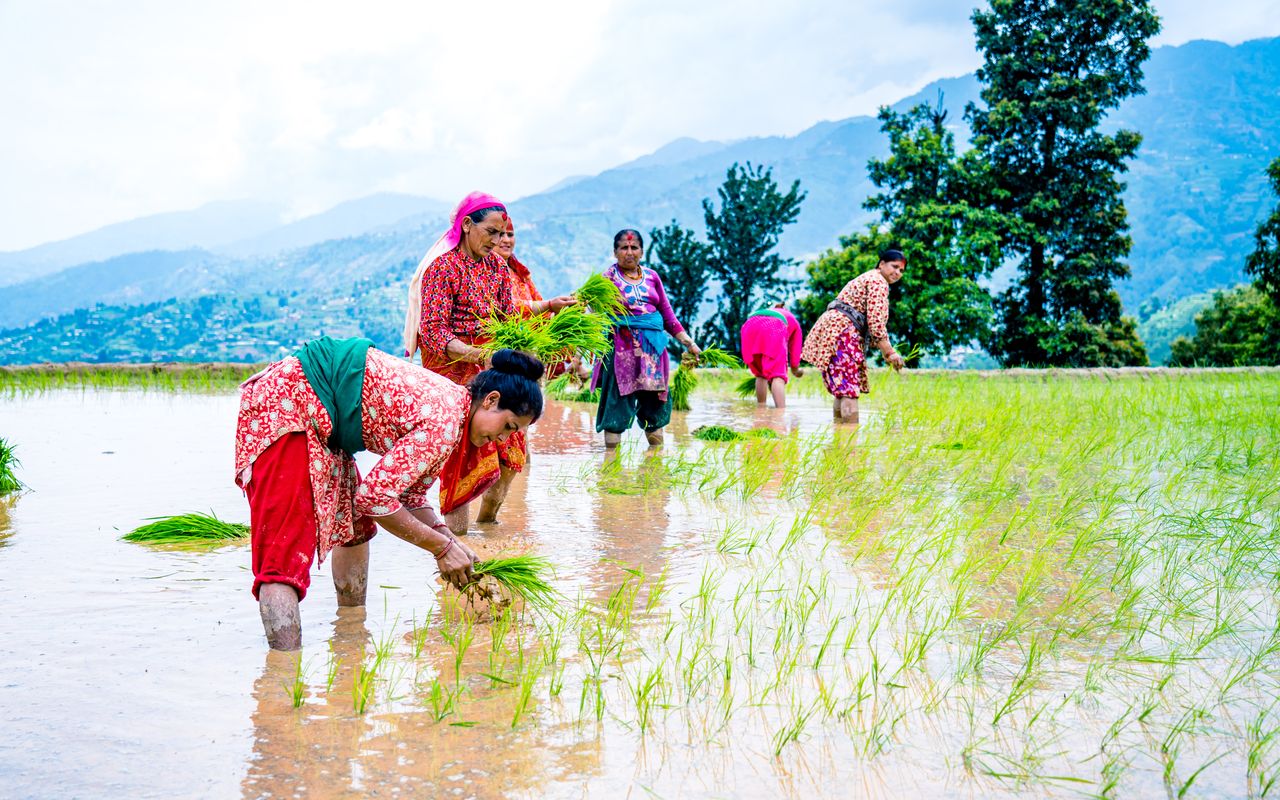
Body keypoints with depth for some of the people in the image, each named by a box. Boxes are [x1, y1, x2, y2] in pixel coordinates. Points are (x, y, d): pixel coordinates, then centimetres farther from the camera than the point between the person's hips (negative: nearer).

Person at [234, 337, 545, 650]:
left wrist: (448, 538, 2)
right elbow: (375, 496, -21)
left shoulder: (447, 401, 10)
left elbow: (410, 493, 18)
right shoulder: (445, 422, -20)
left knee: (353, 521, 22)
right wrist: (442, 547, -12)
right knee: (286, 551, -18)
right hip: (287, 405, -10)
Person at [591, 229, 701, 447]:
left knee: (655, 399, 9)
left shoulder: (651, 277, 13)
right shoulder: (609, 278, 1)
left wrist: (688, 343, 13)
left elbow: (668, 314, 17)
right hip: (622, 346, -4)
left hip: (654, 346, 4)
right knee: (618, 398, -8)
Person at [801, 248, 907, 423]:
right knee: (850, 391, -16)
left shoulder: (867, 278, 28)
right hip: (842, 330, -11)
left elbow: (868, 323, 26)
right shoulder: (878, 281, -4)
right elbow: (876, 320, -13)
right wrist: (889, 352, -9)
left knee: (842, 392, 12)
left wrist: (885, 351, 18)